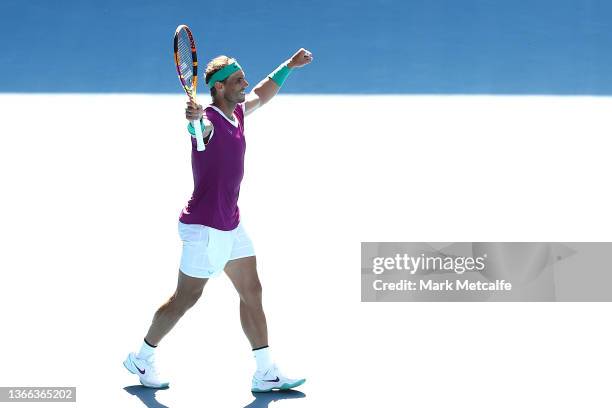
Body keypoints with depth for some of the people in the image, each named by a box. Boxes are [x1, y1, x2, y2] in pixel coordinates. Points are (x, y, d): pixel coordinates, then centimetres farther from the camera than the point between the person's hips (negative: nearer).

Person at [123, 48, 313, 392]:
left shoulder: (238, 113, 7)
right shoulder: (209, 122, -20)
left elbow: (261, 95, 29)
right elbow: (197, 127, -46)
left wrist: (289, 66, 32)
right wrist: (194, 118, -69)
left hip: (231, 226, 9)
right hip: (205, 228, -9)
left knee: (252, 293, 6)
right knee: (185, 299, 3)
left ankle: (266, 375, 9)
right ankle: (142, 359, 22)